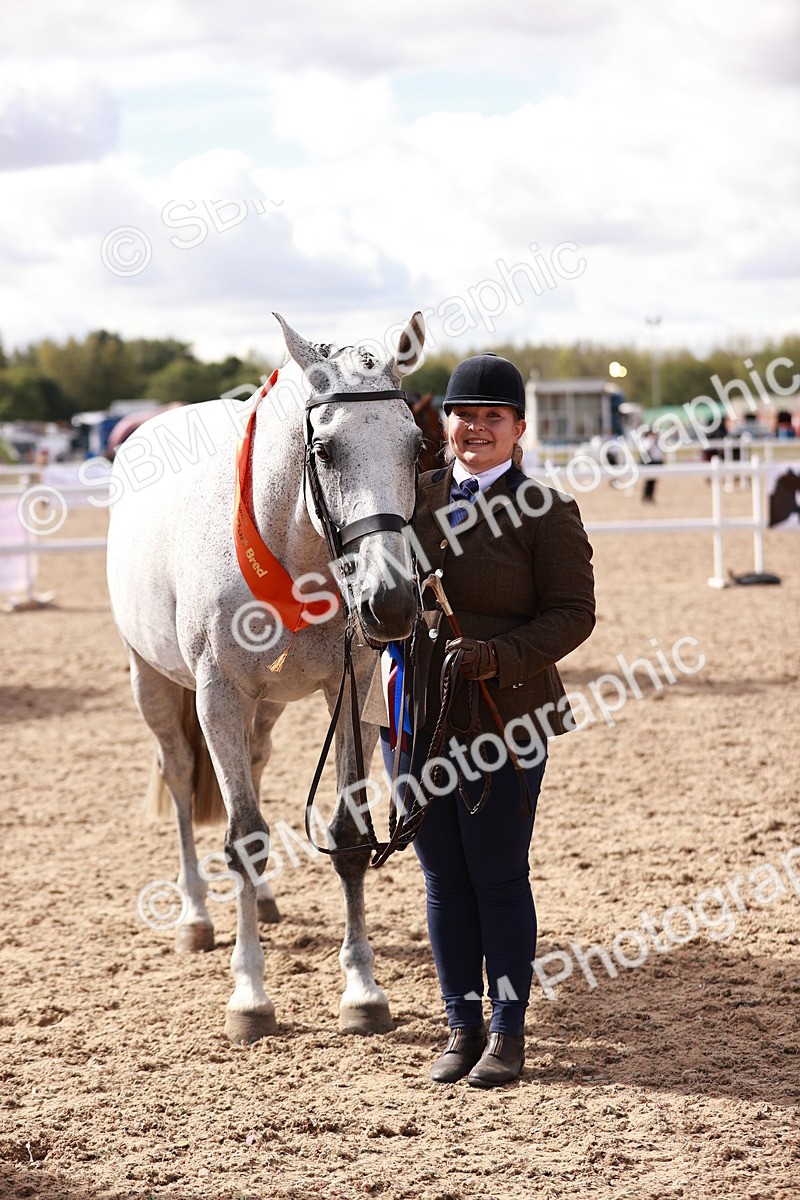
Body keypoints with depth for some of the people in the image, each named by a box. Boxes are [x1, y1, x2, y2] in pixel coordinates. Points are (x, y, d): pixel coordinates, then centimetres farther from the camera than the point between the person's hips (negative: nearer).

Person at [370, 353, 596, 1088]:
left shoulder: (545, 511, -5)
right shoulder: (418, 496, 9)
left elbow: (574, 613, -8)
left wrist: (501, 656, -22)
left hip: (502, 717, -5)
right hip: (414, 717, 5)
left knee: (499, 878, 1)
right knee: (444, 880, 11)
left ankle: (508, 1035, 12)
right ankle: (463, 1029, 21)